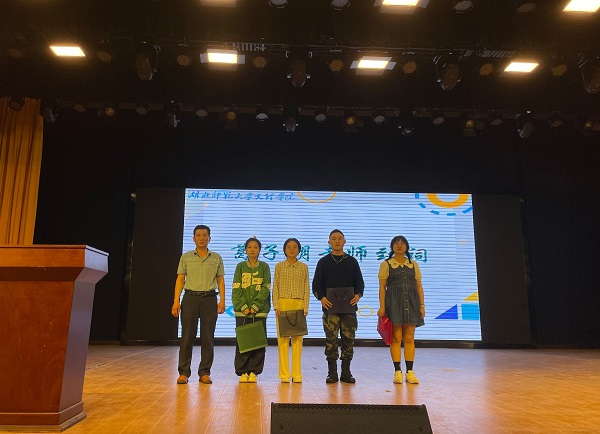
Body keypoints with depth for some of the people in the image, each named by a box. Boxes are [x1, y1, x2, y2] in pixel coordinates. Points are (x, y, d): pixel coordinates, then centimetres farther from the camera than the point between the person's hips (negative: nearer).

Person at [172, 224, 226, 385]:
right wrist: (176, 301, -4)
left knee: (208, 338, 2)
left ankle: (204, 373, 11)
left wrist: (222, 300, -2)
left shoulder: (216, 258, 9)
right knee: (187, 337, 0)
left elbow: (220, 280, 8)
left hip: (210, 299, 1)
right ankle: (184, 373, 9)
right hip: (190, 298, 0)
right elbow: (180, 279, 5)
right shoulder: (186, 257, 8)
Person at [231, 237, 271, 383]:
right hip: (242, 311, 0)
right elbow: (236, 289, 1)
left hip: (259, 310, 0)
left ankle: (254, 372, 10)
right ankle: (243, 371, 11)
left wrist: (255, 306, -11)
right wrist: (244, 306, -11)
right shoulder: (240, 267, 7)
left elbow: (265, 289, -2)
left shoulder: (264, 267, 6)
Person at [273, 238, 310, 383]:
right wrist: (276, 306, -4)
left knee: (298, 339, 1)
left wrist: (305, 307, -1)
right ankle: (284, 374, 7)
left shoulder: (304, 267, 9)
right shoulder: (279, 266, 7)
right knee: (283, 339, -1)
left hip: (299, 305, 1)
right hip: (283, 304, 0)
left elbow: (306, 289, 7)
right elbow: (275, 288, 5)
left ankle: (297, 374, 9)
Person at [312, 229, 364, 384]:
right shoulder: (323, 262, 9)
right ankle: (332, 373, 8)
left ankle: (346, 372, 14)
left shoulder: (352, 261, 12)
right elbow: (316, 284, 6)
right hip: (330, 307, -1)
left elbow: (359, 282, 12)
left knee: (348, 339, 3)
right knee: (331, 340, -2)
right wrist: (321, 297, -12)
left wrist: (358, 295, -9)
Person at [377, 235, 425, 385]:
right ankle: (397, 371, 7)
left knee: (409, 338, 3)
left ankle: (410, 371, 9)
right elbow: (382, 287, -1)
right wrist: (381, 306, -9)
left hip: (411, 302, 3)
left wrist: (422, 305, 4)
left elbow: (419, 286, 12)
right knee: (396, 338, -2)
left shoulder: (413, 265, 12)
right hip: (393, 302, -3)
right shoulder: (386, 264, 3)